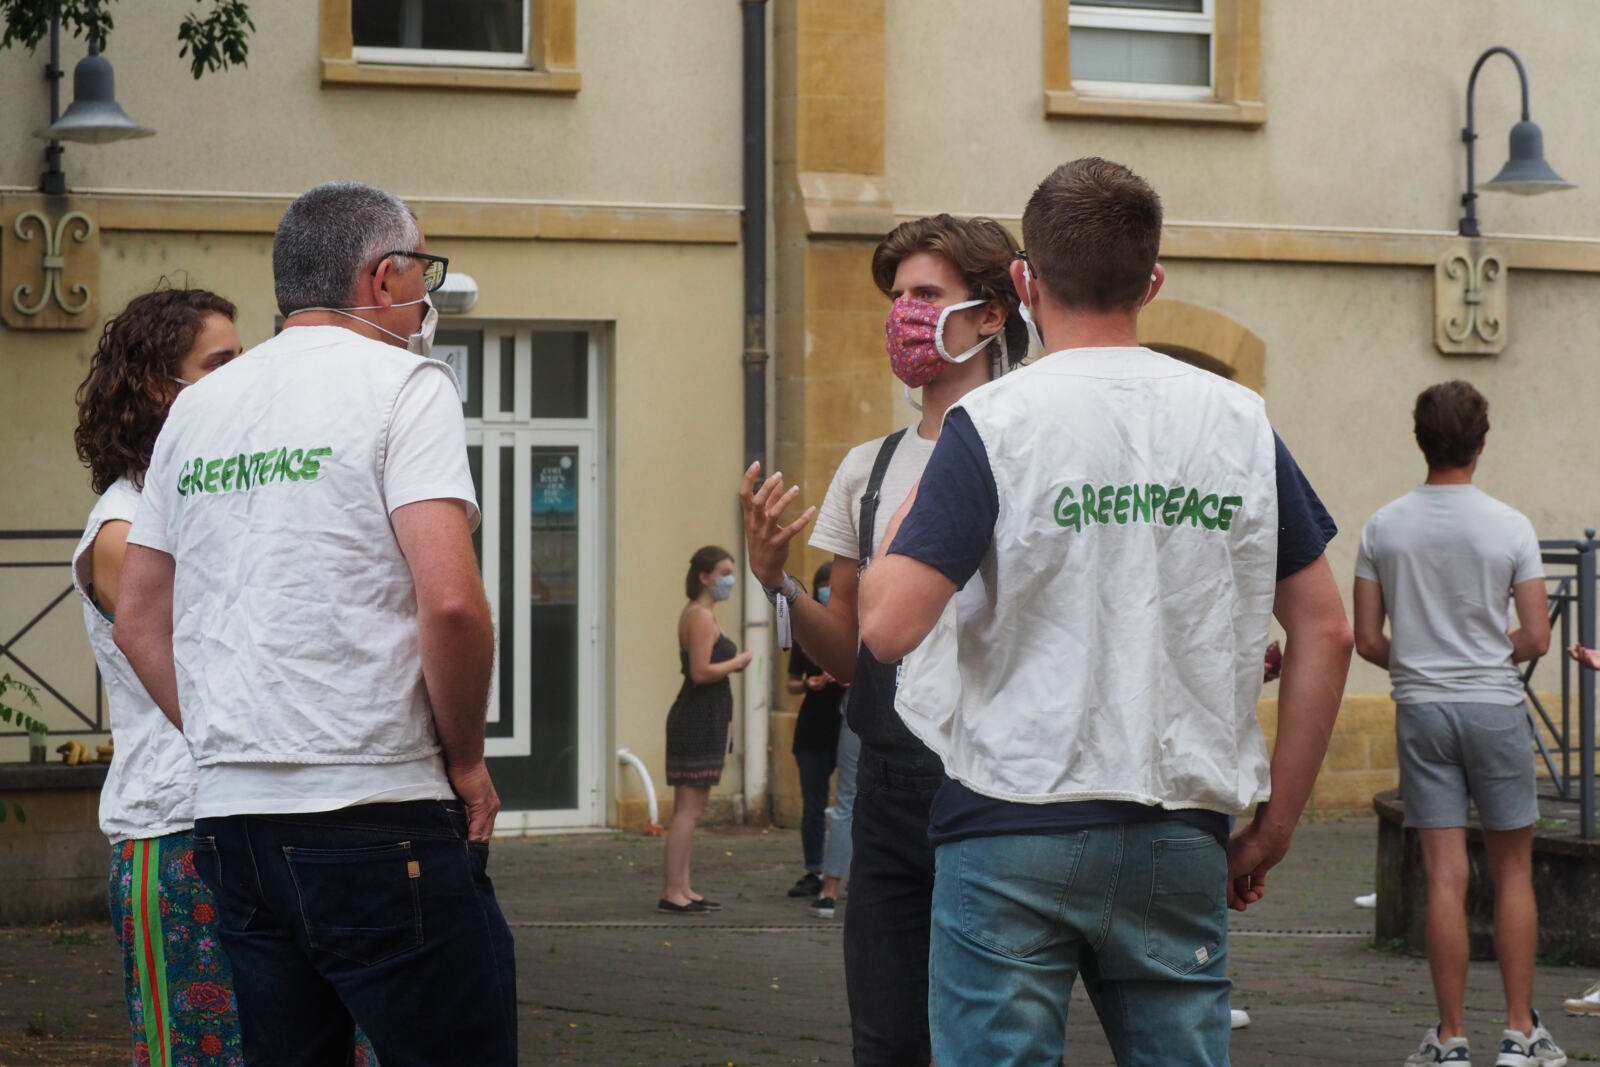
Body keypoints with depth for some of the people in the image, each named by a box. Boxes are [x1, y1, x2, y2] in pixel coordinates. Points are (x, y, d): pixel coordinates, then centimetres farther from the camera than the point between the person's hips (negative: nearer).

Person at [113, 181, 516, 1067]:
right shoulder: (402, 383, -5)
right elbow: (450, 600, -17)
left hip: (229, 815, 7)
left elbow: (137, 621, 17)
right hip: (377, 815, -7)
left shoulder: (200, 406, 15)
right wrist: (466, 758, -5)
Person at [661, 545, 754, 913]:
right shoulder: (701, 617, -14)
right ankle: (672, 892, -11)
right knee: (689, 807, -10)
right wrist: (737, 662, -9)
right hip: (698, 720, -11)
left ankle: (682, 889, 15)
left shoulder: (694, 614, 18)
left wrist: (733, 663, 10)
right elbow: (701, 672, -23)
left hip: (699, 719, 11)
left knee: (689, 808, 12)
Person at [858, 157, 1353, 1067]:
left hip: (1013, 826, -3)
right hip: (1182, 838, 3)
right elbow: (1324, 633, 6)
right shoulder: (1238, 421, 5)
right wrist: (1274, 825, 12)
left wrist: (900, 528, 9)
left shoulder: (993, 423, -7)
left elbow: (890, 627, -13)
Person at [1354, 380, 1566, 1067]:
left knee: (1446, 875, 1)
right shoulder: (1509, 528, -5)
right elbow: (1536, 639, -6)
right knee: (1512, 869, 9)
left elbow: (1367, 640, 1)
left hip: (1419, 708, 2)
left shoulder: (1383, 528, 0)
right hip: (1494, 703, -1)